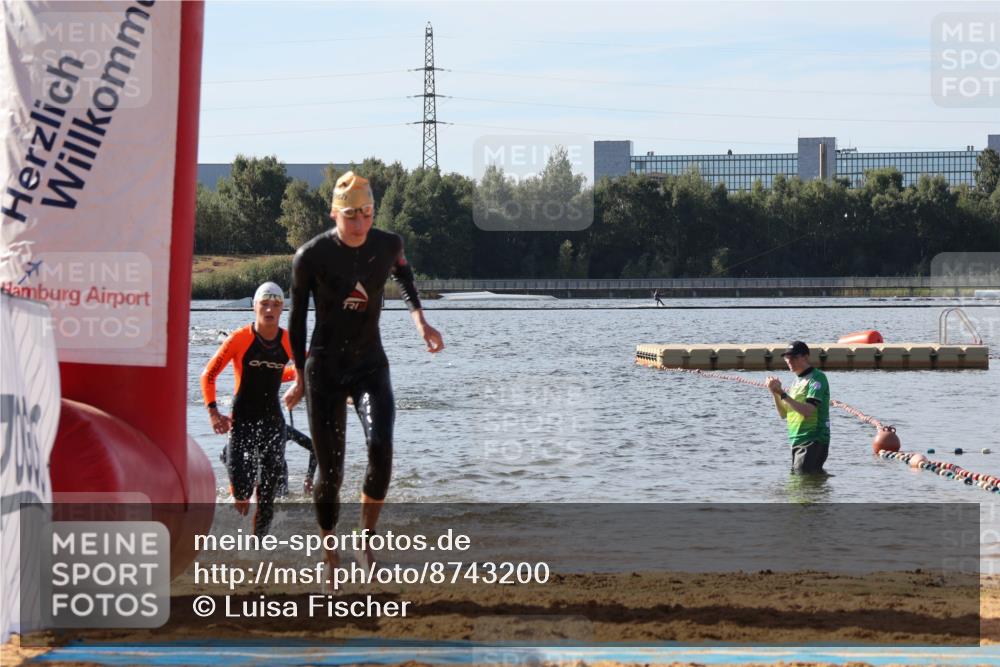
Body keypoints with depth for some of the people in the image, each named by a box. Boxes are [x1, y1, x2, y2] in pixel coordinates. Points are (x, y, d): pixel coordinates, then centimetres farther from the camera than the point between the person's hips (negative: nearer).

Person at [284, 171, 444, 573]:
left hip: (371, 366, 1)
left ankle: (367, 538, -7)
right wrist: (299, 377, 7)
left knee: (381, 447, -25)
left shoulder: (388, 246, -5)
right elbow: (297, 317, 1)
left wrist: (419, 320, 9)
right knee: (330, 472, -1)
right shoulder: (310, 256, -12)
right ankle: (330, 558, 17)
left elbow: (403, 275, 21)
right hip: (324, 370, -1)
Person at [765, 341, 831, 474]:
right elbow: (784, 414, 17)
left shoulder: (817, 378, -9)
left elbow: (808, 410, -22)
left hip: (813, 441, -9)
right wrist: (775, 392, 2)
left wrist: (783, 394, -21)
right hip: (796, 441, 9)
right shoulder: (798, 380, 18)